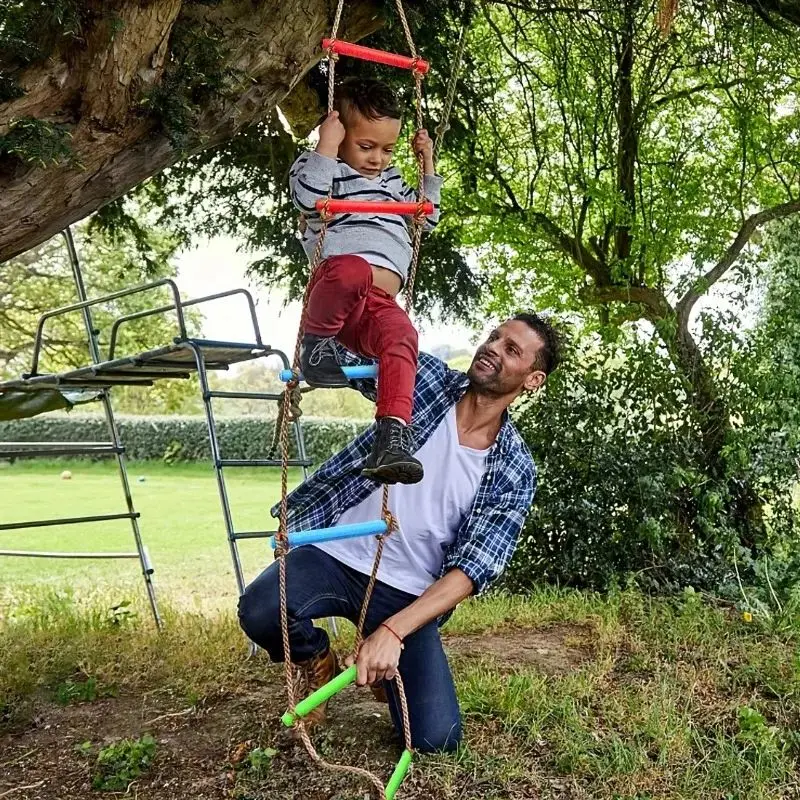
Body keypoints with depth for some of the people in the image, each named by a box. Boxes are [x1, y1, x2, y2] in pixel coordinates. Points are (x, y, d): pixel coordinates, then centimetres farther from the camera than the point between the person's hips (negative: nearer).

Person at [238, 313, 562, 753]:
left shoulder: (515, 471, -6)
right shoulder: (426, 378, -4)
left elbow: (474, 569, -12)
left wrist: (393, 630, -24)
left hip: (407, 593, 0)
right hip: (336, 554, 0)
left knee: (437, 737, -11)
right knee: (260, 611, -31)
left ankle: (384, 659, 24)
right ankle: (318, 660, 7)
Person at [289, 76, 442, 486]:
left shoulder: (391, 181, 34)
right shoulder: (326, 171, 11)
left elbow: (426, 217, 40)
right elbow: (308, 196, -12)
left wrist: (428, 165, 34)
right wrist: (326, 146, -10)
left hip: (378, 305, 5)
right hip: (333, 290, -5)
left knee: (401, 334, -31)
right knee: (353, 269, -42)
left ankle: (392, 438, -38)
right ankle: (316, 344, -18)